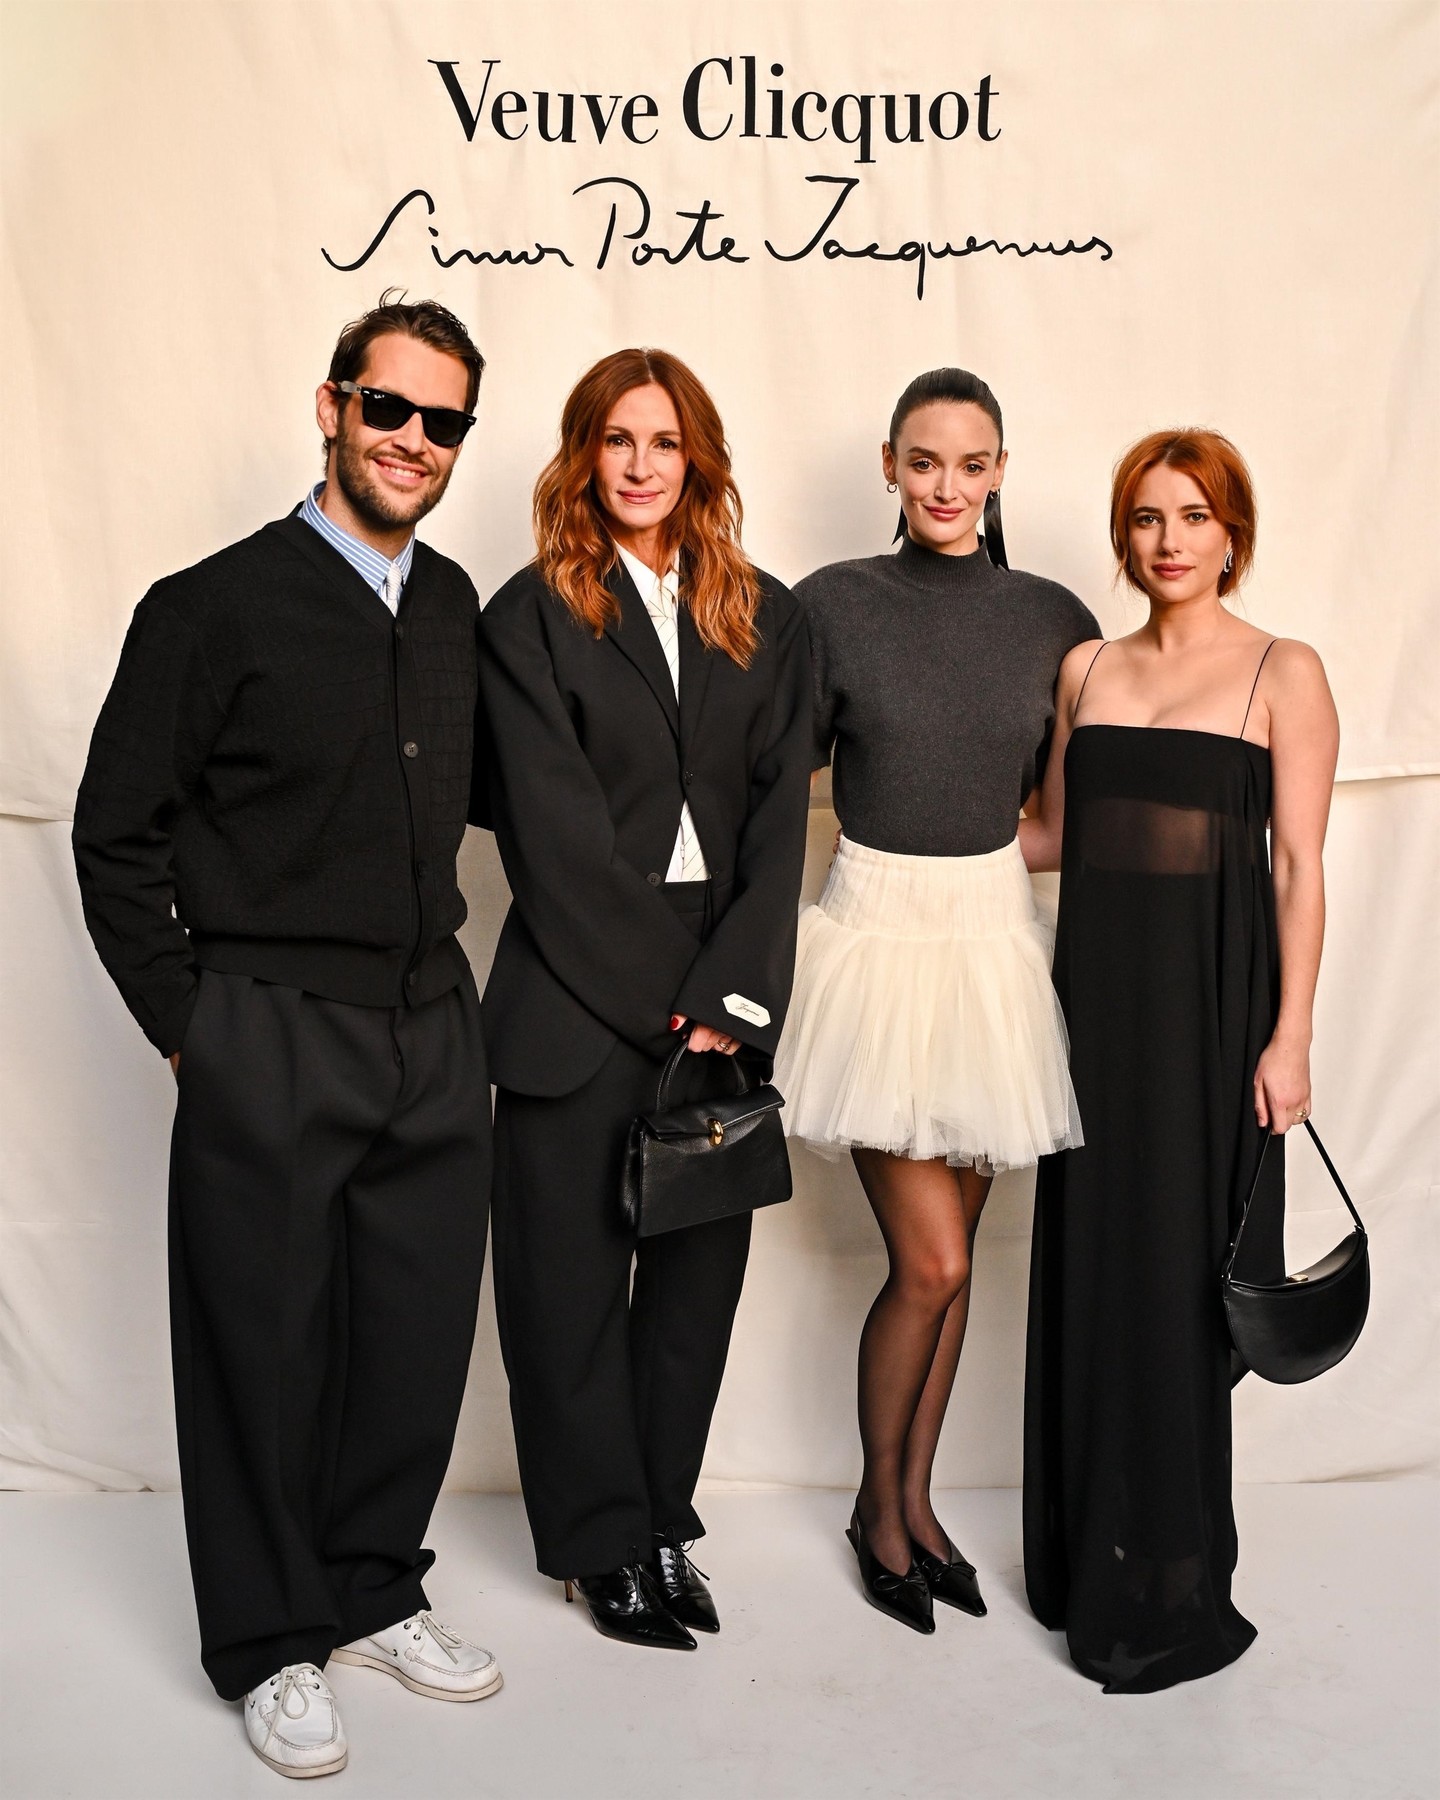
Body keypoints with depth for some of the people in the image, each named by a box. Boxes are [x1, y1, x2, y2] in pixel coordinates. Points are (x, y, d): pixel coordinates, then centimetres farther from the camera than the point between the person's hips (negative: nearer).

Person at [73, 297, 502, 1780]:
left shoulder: (453, 608, 10)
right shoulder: (215, 607, -7)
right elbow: (115, 836, -4)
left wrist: (427, 962, 13)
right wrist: (185, 1023, -5)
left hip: (433, 1032, 5)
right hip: (269, 1045, -5)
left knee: (419, 1333, 12)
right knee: (265, 1341, 7)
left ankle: (374, 1590, 33)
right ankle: (272, 1642, 25)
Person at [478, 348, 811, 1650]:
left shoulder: (765, 618, 10)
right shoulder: (532, 616, 0)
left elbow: (779, 816, 2)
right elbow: (557, 831, -8)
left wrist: (730, 993, -8)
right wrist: (662, 996, -10)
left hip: (721, 1007, 3)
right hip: (578, 1006, -3)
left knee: (700, 1275, 9)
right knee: (573, 1279, 6)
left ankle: (662, 1521, 26)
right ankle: (606, 1544, 22)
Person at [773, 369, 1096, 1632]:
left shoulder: (1051, 617, 3)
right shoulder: (833, 603, -6)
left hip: (996, 942, 4)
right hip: (881, 941, -3)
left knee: (952, 1255, 12)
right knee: (931, 1262, -3)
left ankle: (916, 1500, 30)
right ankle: (879, 1506, 21)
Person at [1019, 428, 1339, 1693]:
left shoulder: (1283, 674, -2)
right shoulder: (1086, 670, 12)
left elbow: (1299, 868, -5)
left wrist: (1289, 1039, -10)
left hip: (1208, 996, -4)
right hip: (1092, 982, 5)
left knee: (1174, 1278, 0)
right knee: (1088, 1265, 9)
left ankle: (1170, 1590, 16)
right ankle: (1086, 1554, 25)